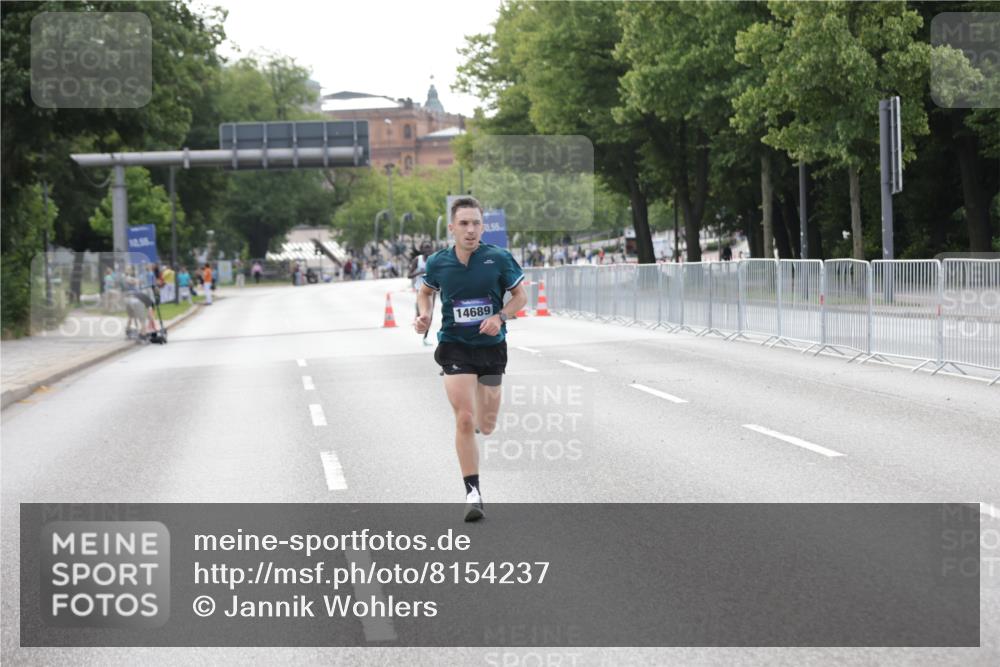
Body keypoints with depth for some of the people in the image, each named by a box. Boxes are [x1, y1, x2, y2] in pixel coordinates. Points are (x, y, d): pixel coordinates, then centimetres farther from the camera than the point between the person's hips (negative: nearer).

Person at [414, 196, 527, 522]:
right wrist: (424, 314, -3)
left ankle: (480, 417, 51)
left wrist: (500, 316, -16)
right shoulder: (438, 262, -5)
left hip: (491, 347, 1)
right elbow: (425, 290, 16)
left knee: (485, 427, 11)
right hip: (454, 346, -1)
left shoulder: (499, 258, -9)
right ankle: (472, 493, -8)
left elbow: (520, 296, 2)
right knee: (464, 419, -14)